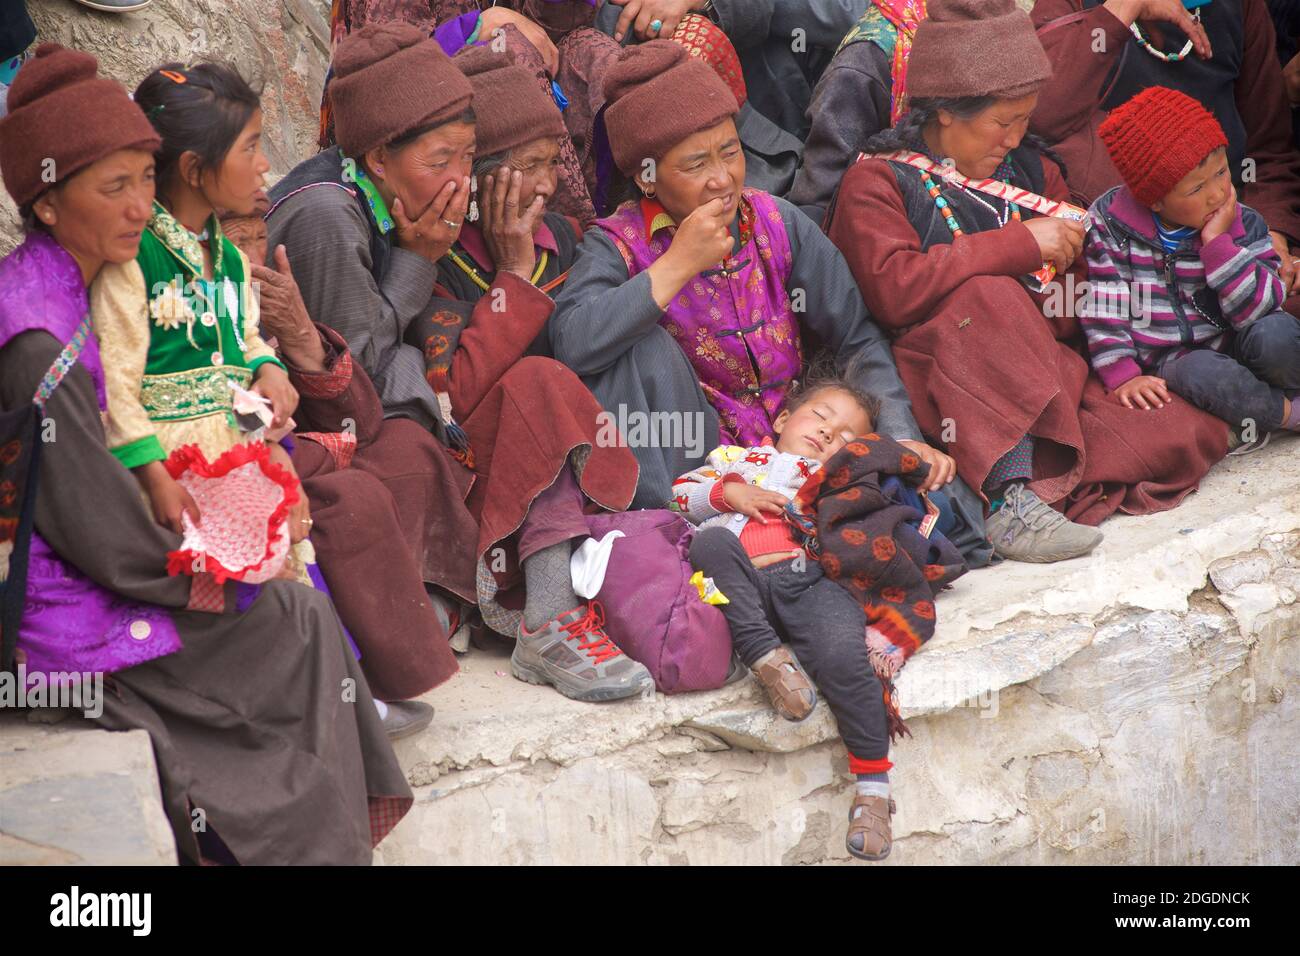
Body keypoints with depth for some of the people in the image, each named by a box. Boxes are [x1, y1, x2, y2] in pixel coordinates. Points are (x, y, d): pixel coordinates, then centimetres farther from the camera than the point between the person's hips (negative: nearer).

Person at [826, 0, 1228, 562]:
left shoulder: (1029, 168, 19)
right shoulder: (877, 181, 0)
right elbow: (892, 289, -18)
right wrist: (1021, 244, -16)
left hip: (1049, 364, 5)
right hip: (944, 381, -5)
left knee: (1189, 436, -14)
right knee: (988, 298, -38)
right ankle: (1012, 496, -42)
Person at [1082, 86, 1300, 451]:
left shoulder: (1243, 225, -5)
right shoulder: (1111, 224, -9)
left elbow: (1259, 308, -15)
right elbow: (1103, 313, -7)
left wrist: (1217, 242, -22)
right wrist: (1124, 376, -17)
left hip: (1230, 343, 2)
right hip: (1166, 362, -2)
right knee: (1204, 373, -37)